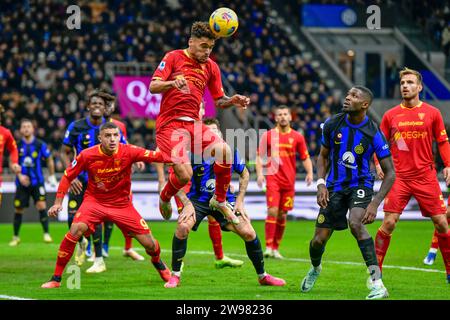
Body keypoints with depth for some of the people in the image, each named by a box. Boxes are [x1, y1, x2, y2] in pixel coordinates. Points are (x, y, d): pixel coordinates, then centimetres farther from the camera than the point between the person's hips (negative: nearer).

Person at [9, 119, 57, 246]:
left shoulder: (40, 144, -3)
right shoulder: (17, 145, -1)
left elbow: (49, 160, 9)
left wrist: (52, 176, 11)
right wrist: (20, 176, -12)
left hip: (37, 182, -1)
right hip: (22, 182, 1)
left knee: (41, 206, -15)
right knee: (18, 209, 4)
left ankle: (46, 234, -6)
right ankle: (15, 237, 17)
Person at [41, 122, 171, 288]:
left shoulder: (128, 152, -17)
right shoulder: (87, 155, -16)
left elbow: (155, 156, -27)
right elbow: (68, 176, -3)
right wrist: (58, 202, -9)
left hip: (122, 204, 1)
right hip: (94, 201, -1)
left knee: (149, 243, -2)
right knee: (76, 229, -28)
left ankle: (158, 263, 39)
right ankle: (56, 278, -15)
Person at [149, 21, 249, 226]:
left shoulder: (210, 66, 13)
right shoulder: (174, 57, 0)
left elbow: (219, 101, 17)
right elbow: (153, 87, -9)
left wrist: (233, 101, -6)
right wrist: (173, 83, -29)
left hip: (193, 124, 5)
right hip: (170, 124, -5)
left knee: (224, 150, -22)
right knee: (184, 174, -21)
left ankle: (219, 201, 0)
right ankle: (164, 198, 16)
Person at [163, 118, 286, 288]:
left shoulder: (230, 151, -11)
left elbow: (244, 174, 7)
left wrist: (239, 201, -1)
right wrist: (187, 203, -20)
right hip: (197, 199, -2)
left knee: (249, 233, -9)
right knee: (183, 227, -30)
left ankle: (262, 276, 14)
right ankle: (175, 276, -13)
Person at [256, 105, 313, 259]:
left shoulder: (297, 137, 6)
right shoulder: (268, 135, 4)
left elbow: (305, 158, 9)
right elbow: (259, 156, 7)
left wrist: (310, 172, -7)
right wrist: (259, 173, -7)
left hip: (289, 181, 2)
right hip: (273, 178, -2)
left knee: (282, 215, 6)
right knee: (272, 211, -14)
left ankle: (276, 249, 16)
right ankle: (268, 247, -13)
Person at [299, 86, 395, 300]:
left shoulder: (373, 134, -17)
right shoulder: (332, 124, -8)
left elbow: (390, 173, -12)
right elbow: (323, 156, 9)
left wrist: (375, 203, -23)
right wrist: (321, 184, -7)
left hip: (360, 185, -3)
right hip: (335, 186, 3)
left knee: (355, 223, -33)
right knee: (319, 240, 1)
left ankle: (378, 284, -32)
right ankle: (315, 268, 40)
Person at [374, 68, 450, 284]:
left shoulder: (432, 113, 5)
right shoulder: (390, 115, 6)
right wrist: (378, 164, -4)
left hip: (426, 177, 0)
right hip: (399, 177, 0)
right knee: (389, 223, -8)